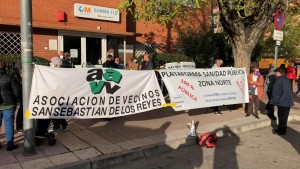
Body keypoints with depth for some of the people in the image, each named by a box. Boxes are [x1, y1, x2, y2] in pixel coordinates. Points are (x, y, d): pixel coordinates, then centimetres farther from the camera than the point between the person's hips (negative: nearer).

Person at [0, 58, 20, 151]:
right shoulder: (9, 78, -12)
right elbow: (17, 91, -11)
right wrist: (18, 100, 7)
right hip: (8, 105, -3)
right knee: (9, 124, 4)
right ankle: (10, 144, 11)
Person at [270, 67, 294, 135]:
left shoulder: (284, 79, -20)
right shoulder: (279, 79, 12)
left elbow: (285, 91, -25)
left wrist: (280, 100, -25)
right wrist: (277, 100, 22)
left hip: (284, 102, -10)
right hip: (281, 102, 10)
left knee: (283, 117, 0)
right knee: (280, 116, 18)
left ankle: (282, 131, 10)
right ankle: (280, 128, 30)